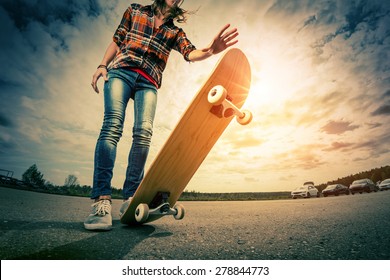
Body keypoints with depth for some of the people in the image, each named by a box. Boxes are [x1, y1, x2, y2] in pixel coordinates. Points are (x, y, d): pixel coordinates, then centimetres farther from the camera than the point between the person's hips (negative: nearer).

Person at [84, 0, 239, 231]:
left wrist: (210, 51, -19)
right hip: (121, 71, -1)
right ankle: (102, 201, -29)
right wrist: (102, 65, 4)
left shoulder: (175, 32, 21)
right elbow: (117, 41, 19)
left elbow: (191, 54, 2)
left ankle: (130, 198, -19)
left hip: (148, 83, 1)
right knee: (112, 126, -23)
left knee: (144, 132, -22)